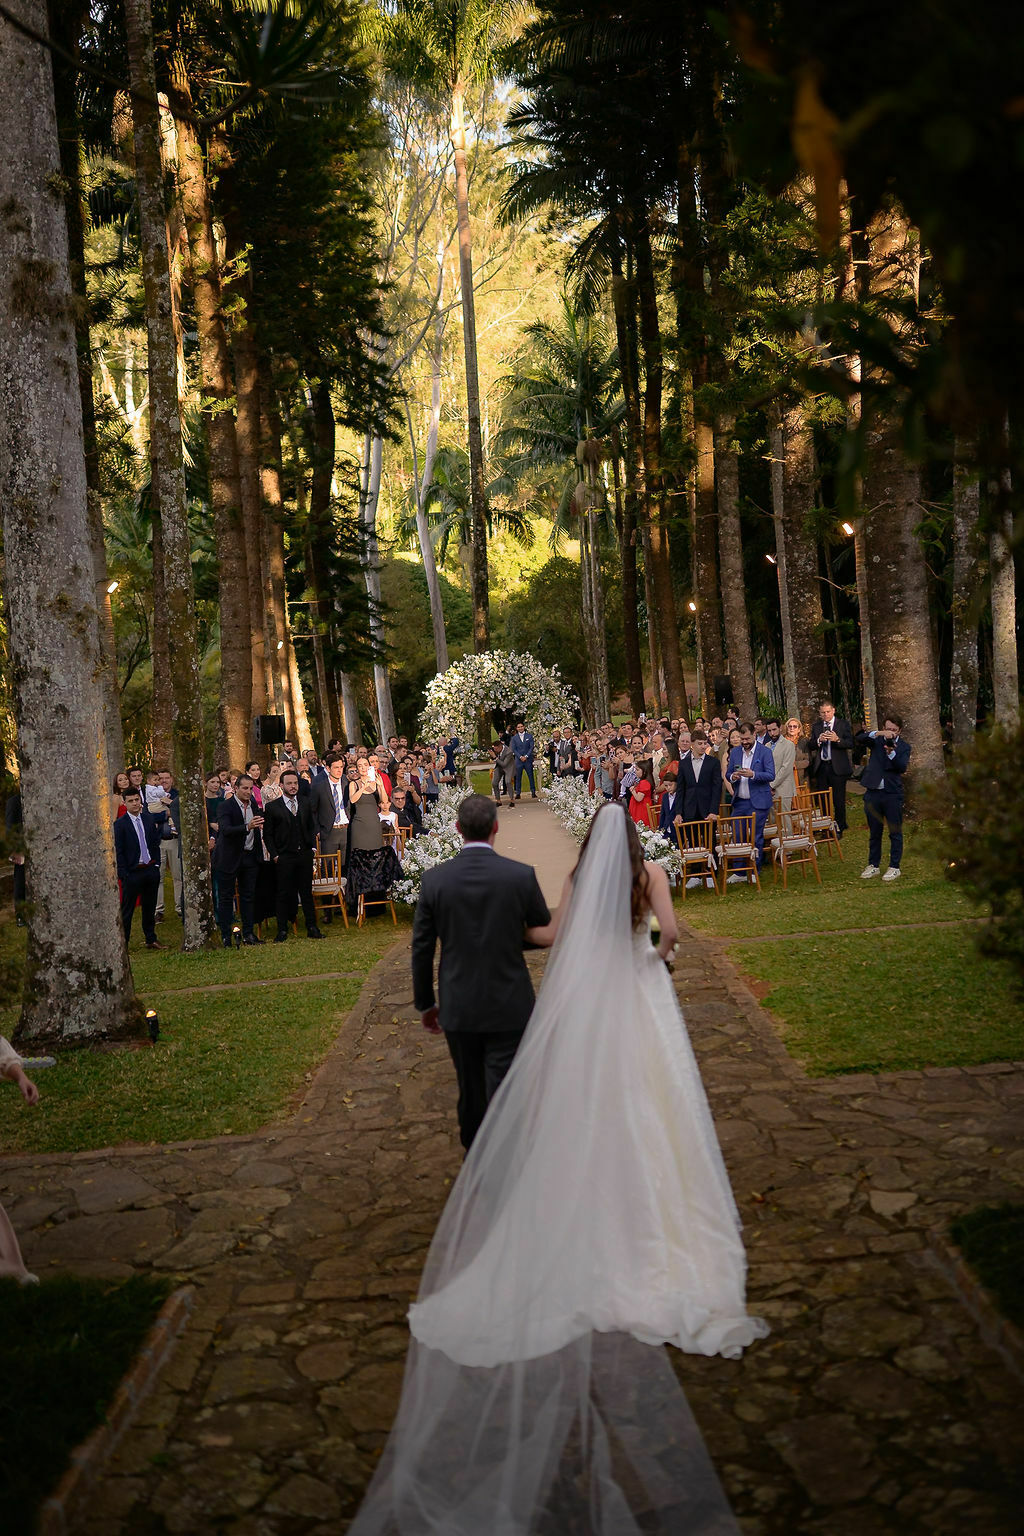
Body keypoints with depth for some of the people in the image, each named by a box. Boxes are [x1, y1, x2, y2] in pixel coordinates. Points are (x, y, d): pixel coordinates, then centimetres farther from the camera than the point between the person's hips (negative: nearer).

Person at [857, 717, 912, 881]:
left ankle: (894, 867, 10)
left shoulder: (904, 747, 2)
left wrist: (891, 753, -29)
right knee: (874, 832, 11)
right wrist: (879, 733, -26)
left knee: (895, 832, 2)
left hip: (893, 794, -2)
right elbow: (860, 738, -12)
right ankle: (873, 865, 21)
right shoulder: (877, 741, 6)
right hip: (873, 792, 2)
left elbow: (903, 767, -13)